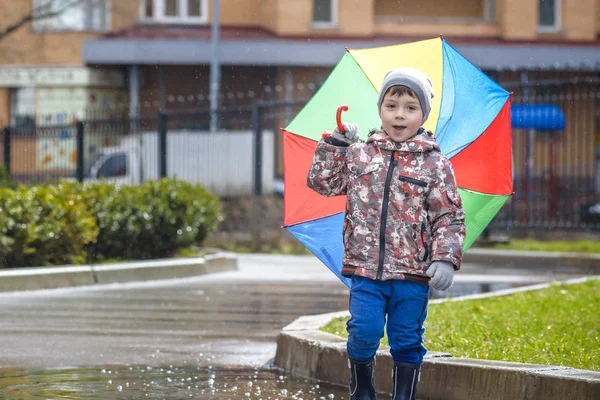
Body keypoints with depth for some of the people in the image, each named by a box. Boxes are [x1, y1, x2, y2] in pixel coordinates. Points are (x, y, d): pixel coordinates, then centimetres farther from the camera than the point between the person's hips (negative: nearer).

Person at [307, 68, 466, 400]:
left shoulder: (435, 164, 1)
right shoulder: (358, 154, 7)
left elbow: (449, 217, 1)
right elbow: (322, 182, 11)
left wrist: (445, 259, -11)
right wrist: (336, 143, 2)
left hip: (412, 273, -1)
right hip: (365, 268, 1)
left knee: (407, 342, 4)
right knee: (364, 332, -8)